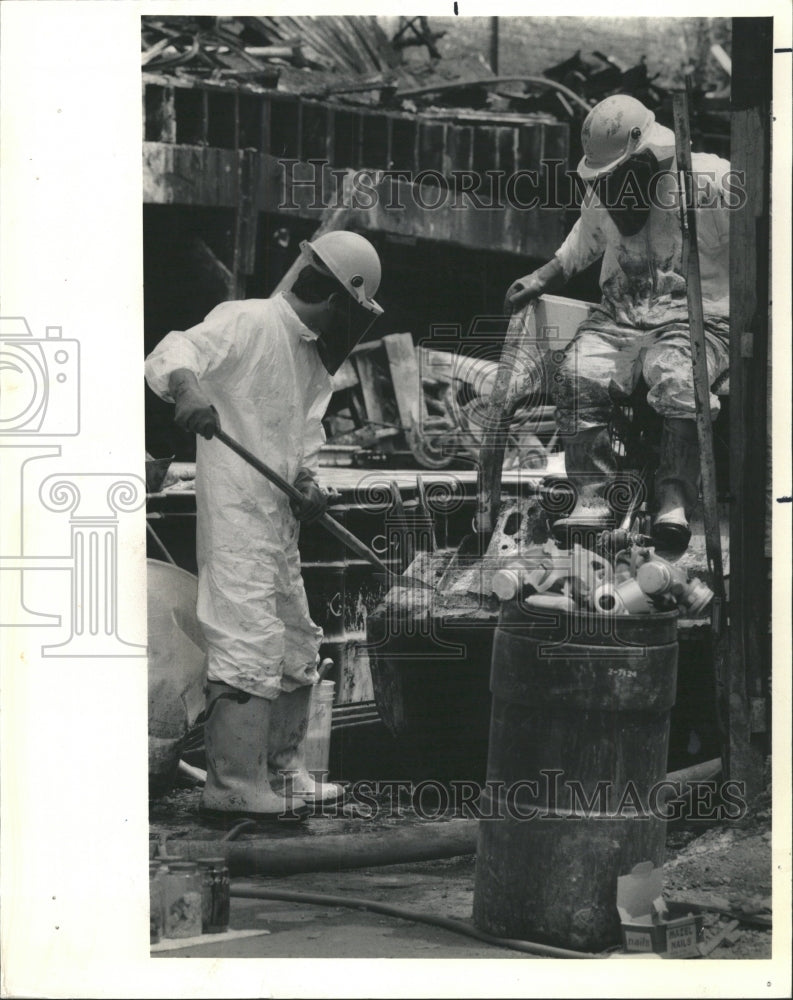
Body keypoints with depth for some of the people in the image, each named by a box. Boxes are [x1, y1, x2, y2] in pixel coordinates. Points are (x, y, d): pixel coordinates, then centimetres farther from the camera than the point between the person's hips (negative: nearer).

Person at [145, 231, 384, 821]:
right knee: (251, 649, -14)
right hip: (236, 520, -10)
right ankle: (234, 789, -9)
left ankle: (280, 773, 30)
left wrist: (307, 482, -1)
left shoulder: (312, 357, 17)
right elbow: (173, 354, -23)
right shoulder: (248, 323, -10)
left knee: (298, 649, 18)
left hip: (279, 524, 10)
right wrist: (187, 389, -45)